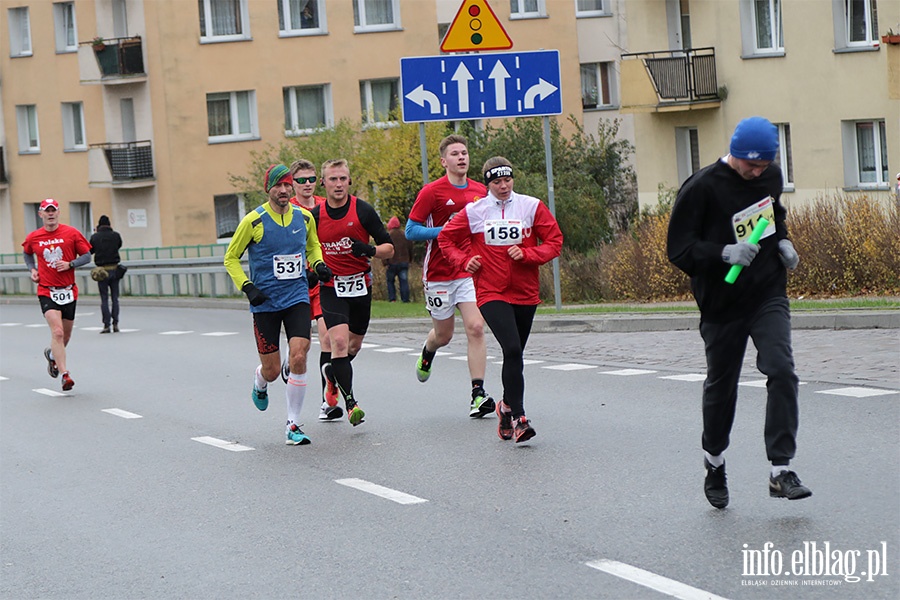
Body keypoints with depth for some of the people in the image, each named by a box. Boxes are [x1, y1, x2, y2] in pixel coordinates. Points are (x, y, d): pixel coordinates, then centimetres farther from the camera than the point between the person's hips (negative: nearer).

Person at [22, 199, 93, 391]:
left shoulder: (71, 233, -3)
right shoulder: (33, 238, 2)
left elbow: (87, 256, 1)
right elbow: (27, 254, 24)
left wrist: (70, 264, -15)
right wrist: (32, 269, 7)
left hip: (68, 291, 2)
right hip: (46, 291, -2)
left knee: (65, 335, 13)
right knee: (57, 332, -19)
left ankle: (52, 354, 47)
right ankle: (65, 375, -20)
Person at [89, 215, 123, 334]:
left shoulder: (95, 237, -5)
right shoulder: (116, 235, -2)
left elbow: (89, 251, 6)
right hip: (114, 269, 1)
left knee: (104, 299, 2)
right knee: (115, 298, 8)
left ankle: (106, 325, -2)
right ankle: (115, 323, 3)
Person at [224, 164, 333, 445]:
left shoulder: (304, 217, 2)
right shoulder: (253, 221, -9)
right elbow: (231, 258, 0)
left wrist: (318, 264, 2)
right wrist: (247, 286, -12)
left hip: (297, 297, 2)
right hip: (265, 302, -2)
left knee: (298, 357, -16)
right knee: (272, 370, 2)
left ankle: (293, 424, -2)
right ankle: (260, 383, 43)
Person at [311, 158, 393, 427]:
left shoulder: (363, 211, -7)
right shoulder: (315, 216, -2)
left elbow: (389, 248, -4)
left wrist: (370, 250, -23)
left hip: (361, 286, 1)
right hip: (331, 288, -1)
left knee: (354, 346, 13)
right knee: (339, 341, -19)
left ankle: (332, 370, 46)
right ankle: (350, 403, -17)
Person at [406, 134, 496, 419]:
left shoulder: (481, 191, 7)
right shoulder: (432, 192, -7)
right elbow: (411, 230, -9)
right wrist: (446, 230, -18)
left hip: (471, 272, 3)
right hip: (439, 274, -3)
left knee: (476, 328, -13)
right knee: (443, 335, 9)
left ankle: (478, 395, -13)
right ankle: (427, 354, 47)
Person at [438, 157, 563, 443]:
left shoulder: (532, 207, 1)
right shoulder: (474, 211, 0)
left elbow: (554, 241, 2)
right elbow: (446, 238, 13)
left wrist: (527, 254, -13)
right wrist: (464, 260, -3)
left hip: (525, 293, 3)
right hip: (491, 293, -2)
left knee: (514, 354, 12)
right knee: (512, 350, -19)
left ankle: (507, 406, 34)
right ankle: (518, 416, -15)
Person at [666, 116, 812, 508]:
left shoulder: (771, 176, 4)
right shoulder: (701, 188, -14)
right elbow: (679, 250, -15)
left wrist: (782, 242, 6)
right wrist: (724, 253, -30)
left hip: (769, 296, 3)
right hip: (722, 304, -3)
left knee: (782, 372, -16)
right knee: (721, 385, 10)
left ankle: (781, 471, -16)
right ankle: (714, 465, 35)